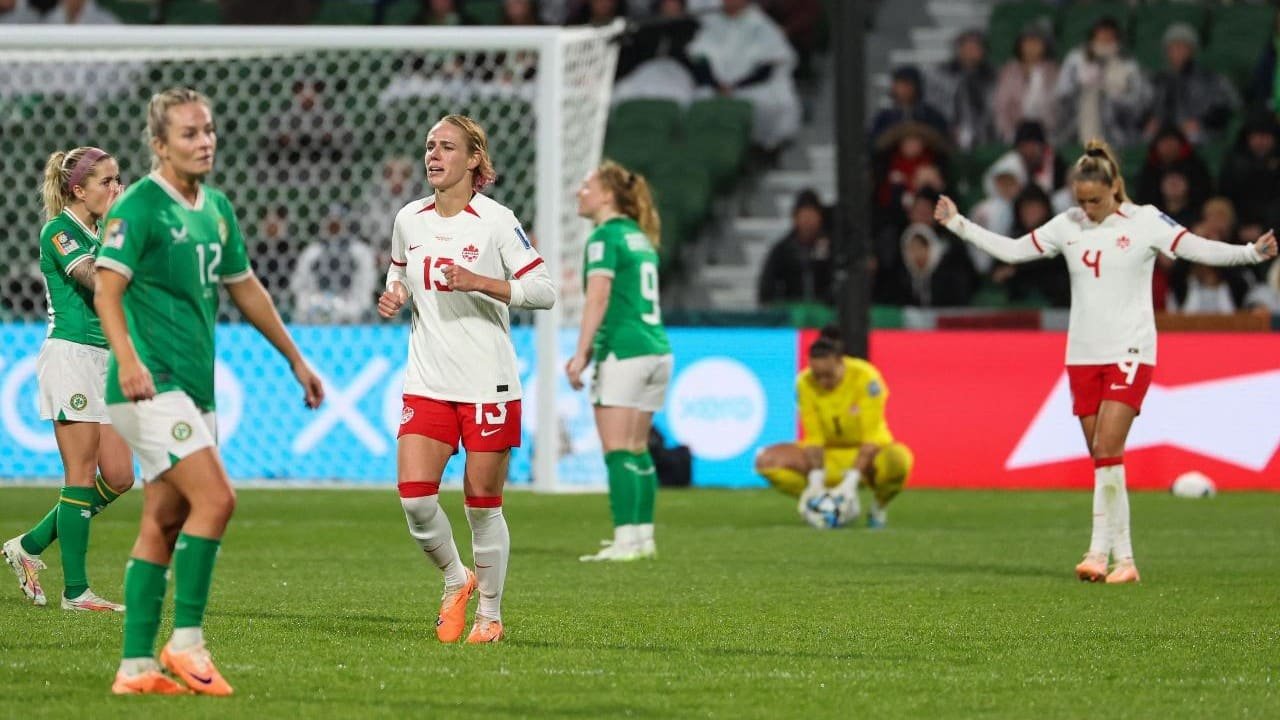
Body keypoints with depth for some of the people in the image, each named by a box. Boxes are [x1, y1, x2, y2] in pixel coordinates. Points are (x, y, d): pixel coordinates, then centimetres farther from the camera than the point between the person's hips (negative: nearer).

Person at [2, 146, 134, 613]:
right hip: (70, 355, -8)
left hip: (104, 359, 8)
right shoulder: (59, 230, -8)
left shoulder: (100, 233, 16)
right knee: (82, 475, -8)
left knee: (118, 477, 4)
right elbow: (96, 279, -23)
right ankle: (75, 590, -5)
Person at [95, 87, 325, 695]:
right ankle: (186, 640, -11)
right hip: (153, 384, -8)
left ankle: (137, 667, 9)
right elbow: (107, 288, -18)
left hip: (194, 387, 8)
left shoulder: (216, 209, 15)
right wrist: (127, 359, -33)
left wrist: (295, 359, 31)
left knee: (163, 523, 7)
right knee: (215, 497, -18)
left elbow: (245, 288, 26)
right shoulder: (138, 207, -10)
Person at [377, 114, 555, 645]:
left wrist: (480, 282, -19)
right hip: (426, 381, 4)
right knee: (413, 495, -11)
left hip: (488, 383, -4)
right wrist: (393, 298, 2)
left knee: (483, 506, 2)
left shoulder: (497, 222, -7)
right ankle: (456, 580, 15)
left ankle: (490, 615, 18)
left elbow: (544, 291, -7)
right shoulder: (408, 220, 7)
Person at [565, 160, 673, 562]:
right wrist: (591, 351, 25)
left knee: (618, 452, -9)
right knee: (637, 451, 13)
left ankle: (625, 541, -14)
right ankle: (644, 537, 14)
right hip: (657, 350, 8)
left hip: (624, 354, -8)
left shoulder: (605, 236, -7)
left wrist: (582, 353, -18)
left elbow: (598, 297, -16)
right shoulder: (639, 237, 18)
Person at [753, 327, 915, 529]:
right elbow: (814, 437, -12)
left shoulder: (866, 378, -22)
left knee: (898, 460, -40)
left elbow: (871, 437, -23)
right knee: (766, 460, -21)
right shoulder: (805, 383, -13)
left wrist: (851, 481, -33)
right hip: (829, 455, 3)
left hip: (866, 453, -3)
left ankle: (879, 505, -5)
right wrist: (816, 481, -27)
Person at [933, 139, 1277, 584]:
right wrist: (958, 225, 15)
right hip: (1083, 356, 5)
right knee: (1101, 458, 3)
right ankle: (1124, 559, 7)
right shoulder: (1067, 226, 8)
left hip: (1129, 354, -5)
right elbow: (1011, 250, 16)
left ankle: (1100, 552, -15)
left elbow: (1199, 248, -13)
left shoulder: (1145, 221, -5)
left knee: (1108, 450, -16)